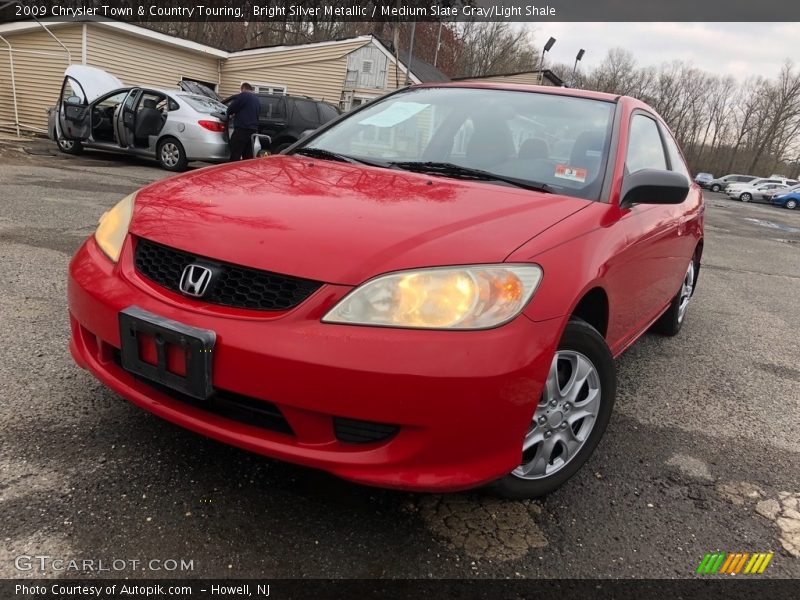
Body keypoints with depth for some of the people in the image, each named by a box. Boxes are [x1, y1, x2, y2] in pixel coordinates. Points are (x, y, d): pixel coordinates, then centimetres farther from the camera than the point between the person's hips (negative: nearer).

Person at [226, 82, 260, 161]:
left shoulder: (244, 95, -5)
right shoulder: (256, 99, 20)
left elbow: (231, 108, -7)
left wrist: (229, 114, 16)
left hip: (242, 129, -8)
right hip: (253, 130, 8)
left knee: (235, 157, -10)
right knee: (248, 157, 8)